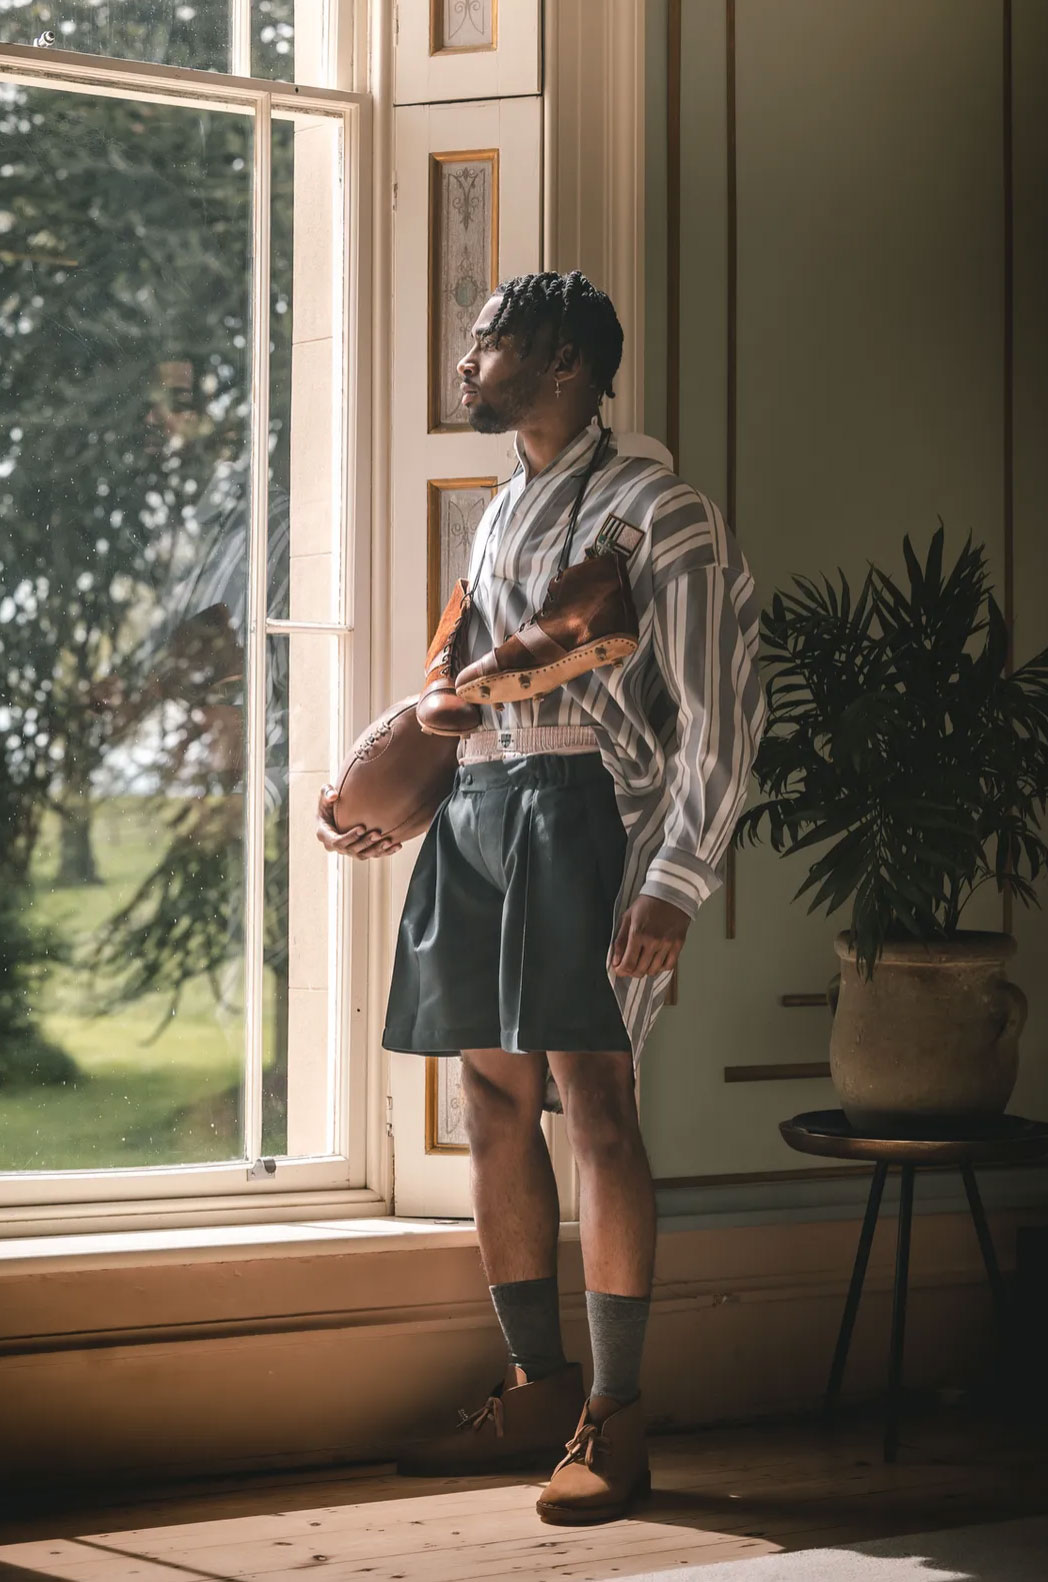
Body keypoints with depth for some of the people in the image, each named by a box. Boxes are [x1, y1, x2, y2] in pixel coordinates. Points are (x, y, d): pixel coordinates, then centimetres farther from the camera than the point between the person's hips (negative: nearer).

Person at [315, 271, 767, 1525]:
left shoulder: (657, 516, -3)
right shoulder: (500, 519, 21)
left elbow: (721, 716, -8)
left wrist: (673, 887, -15)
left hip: (582, 809, -8)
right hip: (476, 811, 8)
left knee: (592, 1100, -12)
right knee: (495, 1103, 8)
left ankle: (613, 1422, -8)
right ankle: (538, 1390, 18)